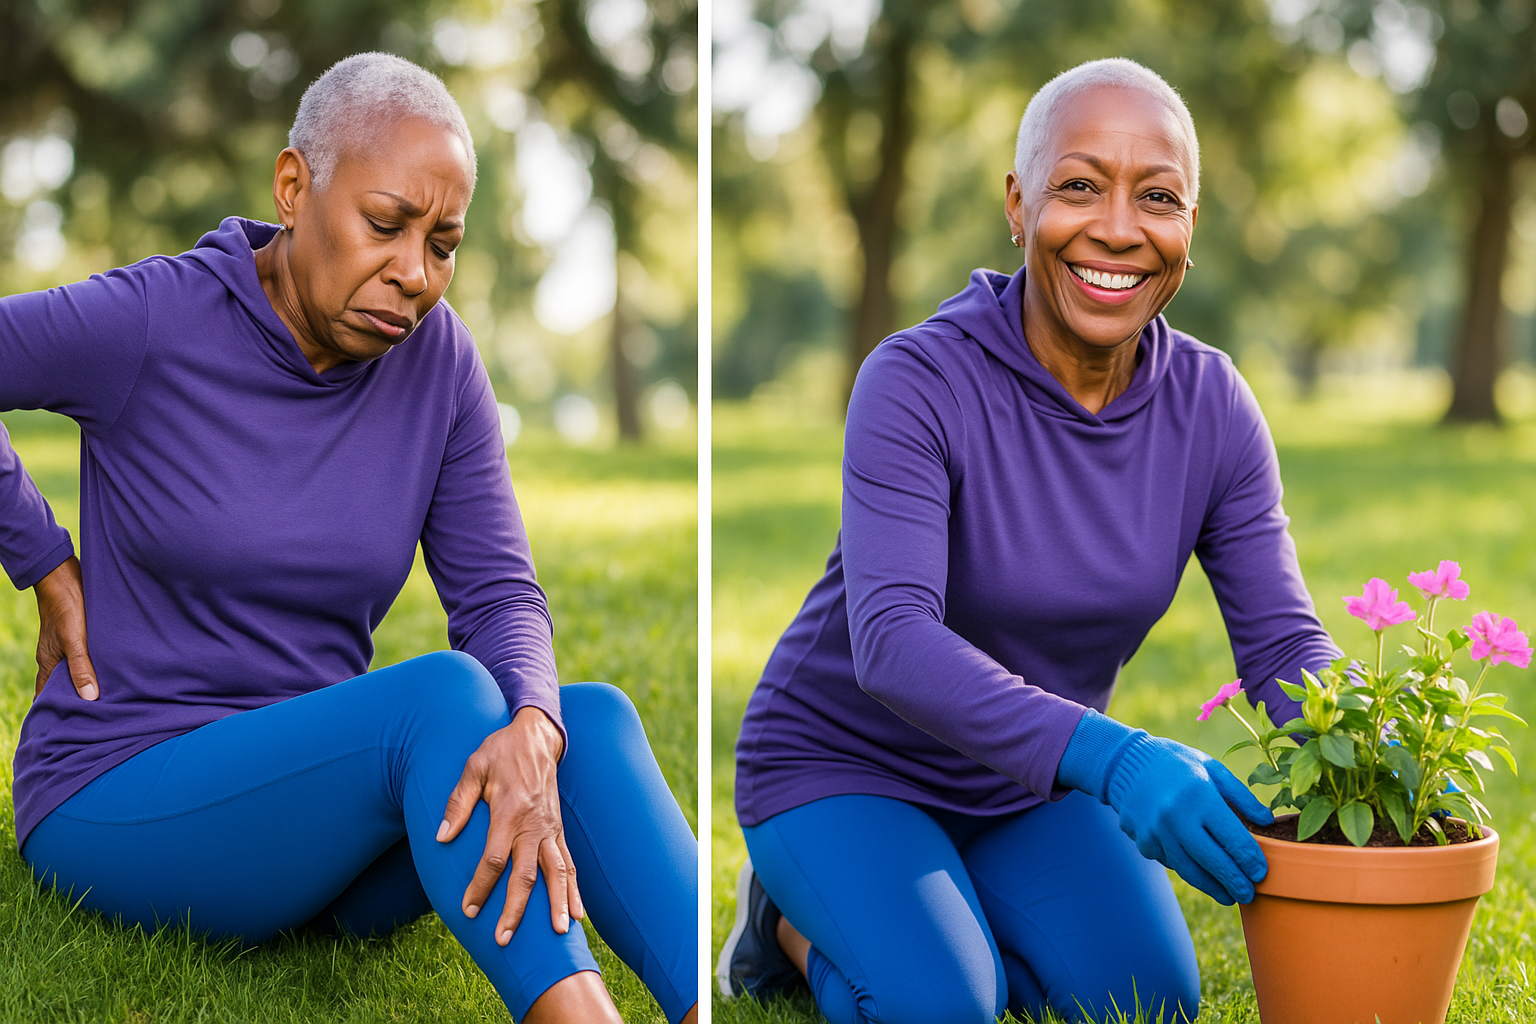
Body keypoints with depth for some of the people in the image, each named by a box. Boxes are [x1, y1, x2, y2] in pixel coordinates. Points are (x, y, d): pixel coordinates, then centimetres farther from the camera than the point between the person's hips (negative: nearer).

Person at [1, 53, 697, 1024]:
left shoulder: (435, 354, -2)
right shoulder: (151, 321, -14)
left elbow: (497, 593, -5)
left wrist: (530, 736, -27)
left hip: (311, 800, 5)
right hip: (115, 808, -5)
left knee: (590, 719, -21)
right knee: (443, 697, -31)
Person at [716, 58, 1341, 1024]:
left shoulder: (1212, 407, -10)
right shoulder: (917, 383, -25)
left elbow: (1286, 644, -10)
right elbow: (892, 641, -36)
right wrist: (1106, 757, -50)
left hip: (1030, 788, 5)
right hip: (842, 763, -4)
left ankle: (948, 925, 13)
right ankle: (798, 918, 7)